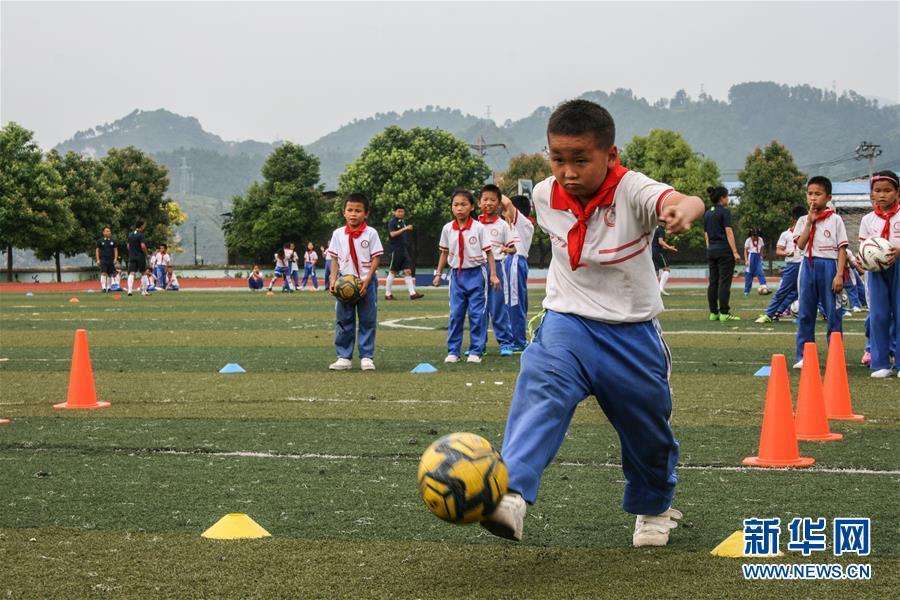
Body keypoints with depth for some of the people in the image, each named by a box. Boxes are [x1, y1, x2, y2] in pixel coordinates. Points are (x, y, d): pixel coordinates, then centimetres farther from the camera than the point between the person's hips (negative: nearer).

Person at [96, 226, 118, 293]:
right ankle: (103, 287, -15)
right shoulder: (100, 241, 4)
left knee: (110, 274, 5)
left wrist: (115, 258, -1)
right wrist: (98, 260, -1)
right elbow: (97, 250, 7)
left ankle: (108, 287, 14)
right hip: (103, 259, -3)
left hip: (111, 260, 3)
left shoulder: (113, 241, 9)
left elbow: (115, 250, 11)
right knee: (103, 273, -14)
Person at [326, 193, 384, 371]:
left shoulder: (371, 233, -3)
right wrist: (333, 280, -6)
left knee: (367, 321, 2)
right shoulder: (338, 234, 4)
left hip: (366, 282, -2)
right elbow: (335, 260, 7)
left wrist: (367, 280, -15)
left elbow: (376, 259, -4)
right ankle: (344, 357, 10)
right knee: (344, 320, 4)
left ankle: (366, 357, 8)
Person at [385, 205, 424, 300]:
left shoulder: (403, 222, 16)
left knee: (408, 271, -1)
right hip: (395, 249, -7)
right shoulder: (392, 222, -6)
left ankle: (412, 293, -6)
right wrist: (405, 229, -26)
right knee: (393, 272, 0)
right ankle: (388, 293, 9)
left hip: (404, 249, 7)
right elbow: (392, 234, -21)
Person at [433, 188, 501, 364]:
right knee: (455, 313, 3)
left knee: (477, 314, 0)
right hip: (456, 275, 3)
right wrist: (438, 273, 9)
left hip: (476, 273, -3)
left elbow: (488, 251, -4)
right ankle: (453, 351, 10)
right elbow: (444, 252, 12)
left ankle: (476, 351, 8)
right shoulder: (447, 229, 1)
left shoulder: (478, 228, -8)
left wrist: (493, 275, -8)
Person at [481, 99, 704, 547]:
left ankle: (654, 508, 44)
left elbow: (682, 201, -41)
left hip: (632, 333, -1)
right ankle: (511, 494, -45)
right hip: (568, 324, 2)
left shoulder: (632, 190, -20)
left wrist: (683, 209, -65)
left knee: (648, 432, 14)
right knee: (540, 390, -29)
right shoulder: (545, 195, -5)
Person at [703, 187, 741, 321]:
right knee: (724, 282, -6)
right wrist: (735, 252, -15)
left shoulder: (707, 214, 12)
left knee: (713, 282, 8)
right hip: (724, 250, -7)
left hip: (711, 250, 7)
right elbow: (729, 232, -14)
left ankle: (713, 313, 9)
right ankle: (724, 313, -7)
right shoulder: (724, 212, -8)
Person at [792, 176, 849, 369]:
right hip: (808, 266, 3)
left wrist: (839, 275, -10)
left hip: (829, 266, -3)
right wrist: (810, 222, -10)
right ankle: (803, 356, 10)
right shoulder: (803, 220, 9)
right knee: (805, 314, 4)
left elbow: (841, 249, -2)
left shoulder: (835, 220, 1)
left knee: (833, 313, 0)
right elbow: (800, 245, -5)